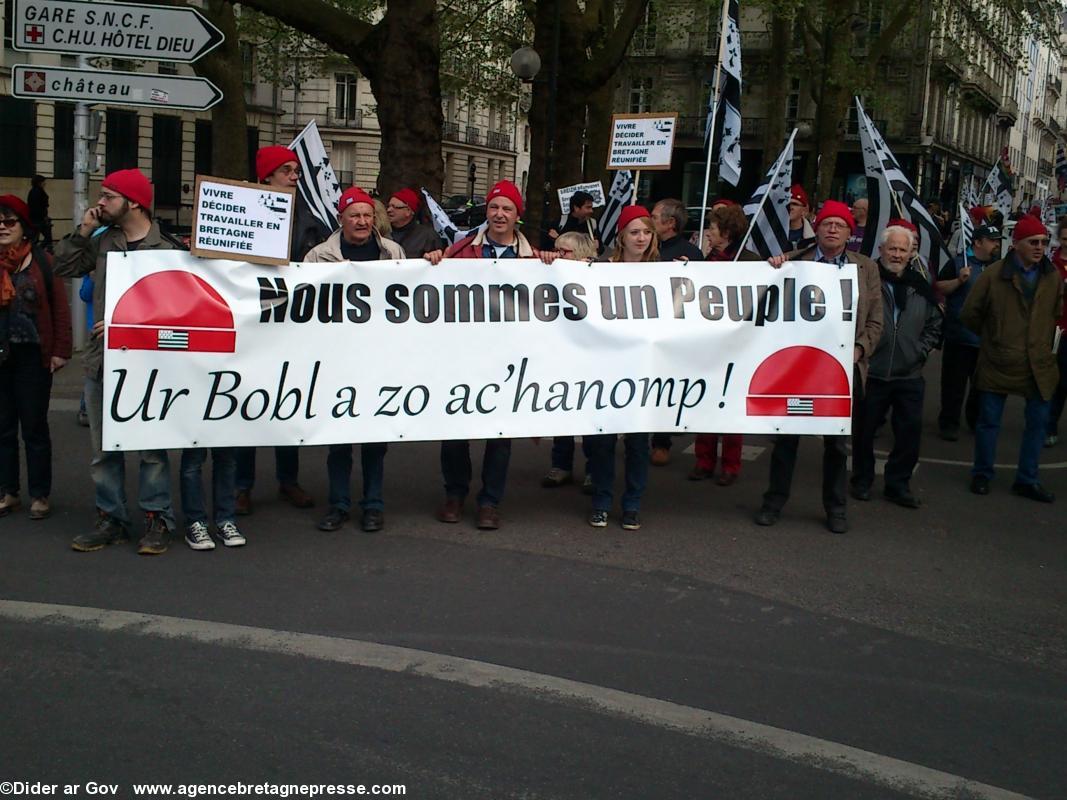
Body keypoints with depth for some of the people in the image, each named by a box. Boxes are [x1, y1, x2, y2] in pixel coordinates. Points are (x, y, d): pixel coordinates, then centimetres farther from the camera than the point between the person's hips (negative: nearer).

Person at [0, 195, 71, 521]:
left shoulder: (41, 261, -2)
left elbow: (60, 307, -3)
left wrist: (60, 350, -7)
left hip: (32, 356, -3)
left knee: (34, 428, 5)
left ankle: (39, 495, 14)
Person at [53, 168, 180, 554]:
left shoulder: (166, 249, -9)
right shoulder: (102, 241, 9)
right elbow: (63, 268, 13)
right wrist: (82, 231, 2)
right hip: (100, 361, 6)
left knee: (152, 447, 3)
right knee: (103, 448, 12)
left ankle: (157, 520, 13)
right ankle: (110, 519, 22)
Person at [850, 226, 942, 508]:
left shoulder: (920, 286, 6)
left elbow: (935, 324, 16)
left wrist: (921, 350, 5)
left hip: (909, 376, 3)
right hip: (871, 373, -3)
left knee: (910, 432, 5)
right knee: (864, 431, 9)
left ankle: (898, 484, 19)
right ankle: (862, 481, 25)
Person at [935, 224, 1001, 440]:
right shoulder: (958, 264, -2)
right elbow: (938, 289, -7)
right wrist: (959, 280, -19)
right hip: (960, 338, -5)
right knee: (954, 382, 0)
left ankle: (976, 420, 26)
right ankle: (948, 423, 8)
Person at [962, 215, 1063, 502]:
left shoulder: (1053, 277, 3)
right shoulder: (994, 274, -8)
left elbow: (1056, 314, 18)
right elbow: (970, 314, -1)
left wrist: (1044, 342, 12)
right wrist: (992, 336, 7)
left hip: (1039, 365, 3)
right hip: (998, 363, -3)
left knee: (1038, 423, 8)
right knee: (989, 421, 7)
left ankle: (1027, 479, 20)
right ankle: (982, 474, 22)